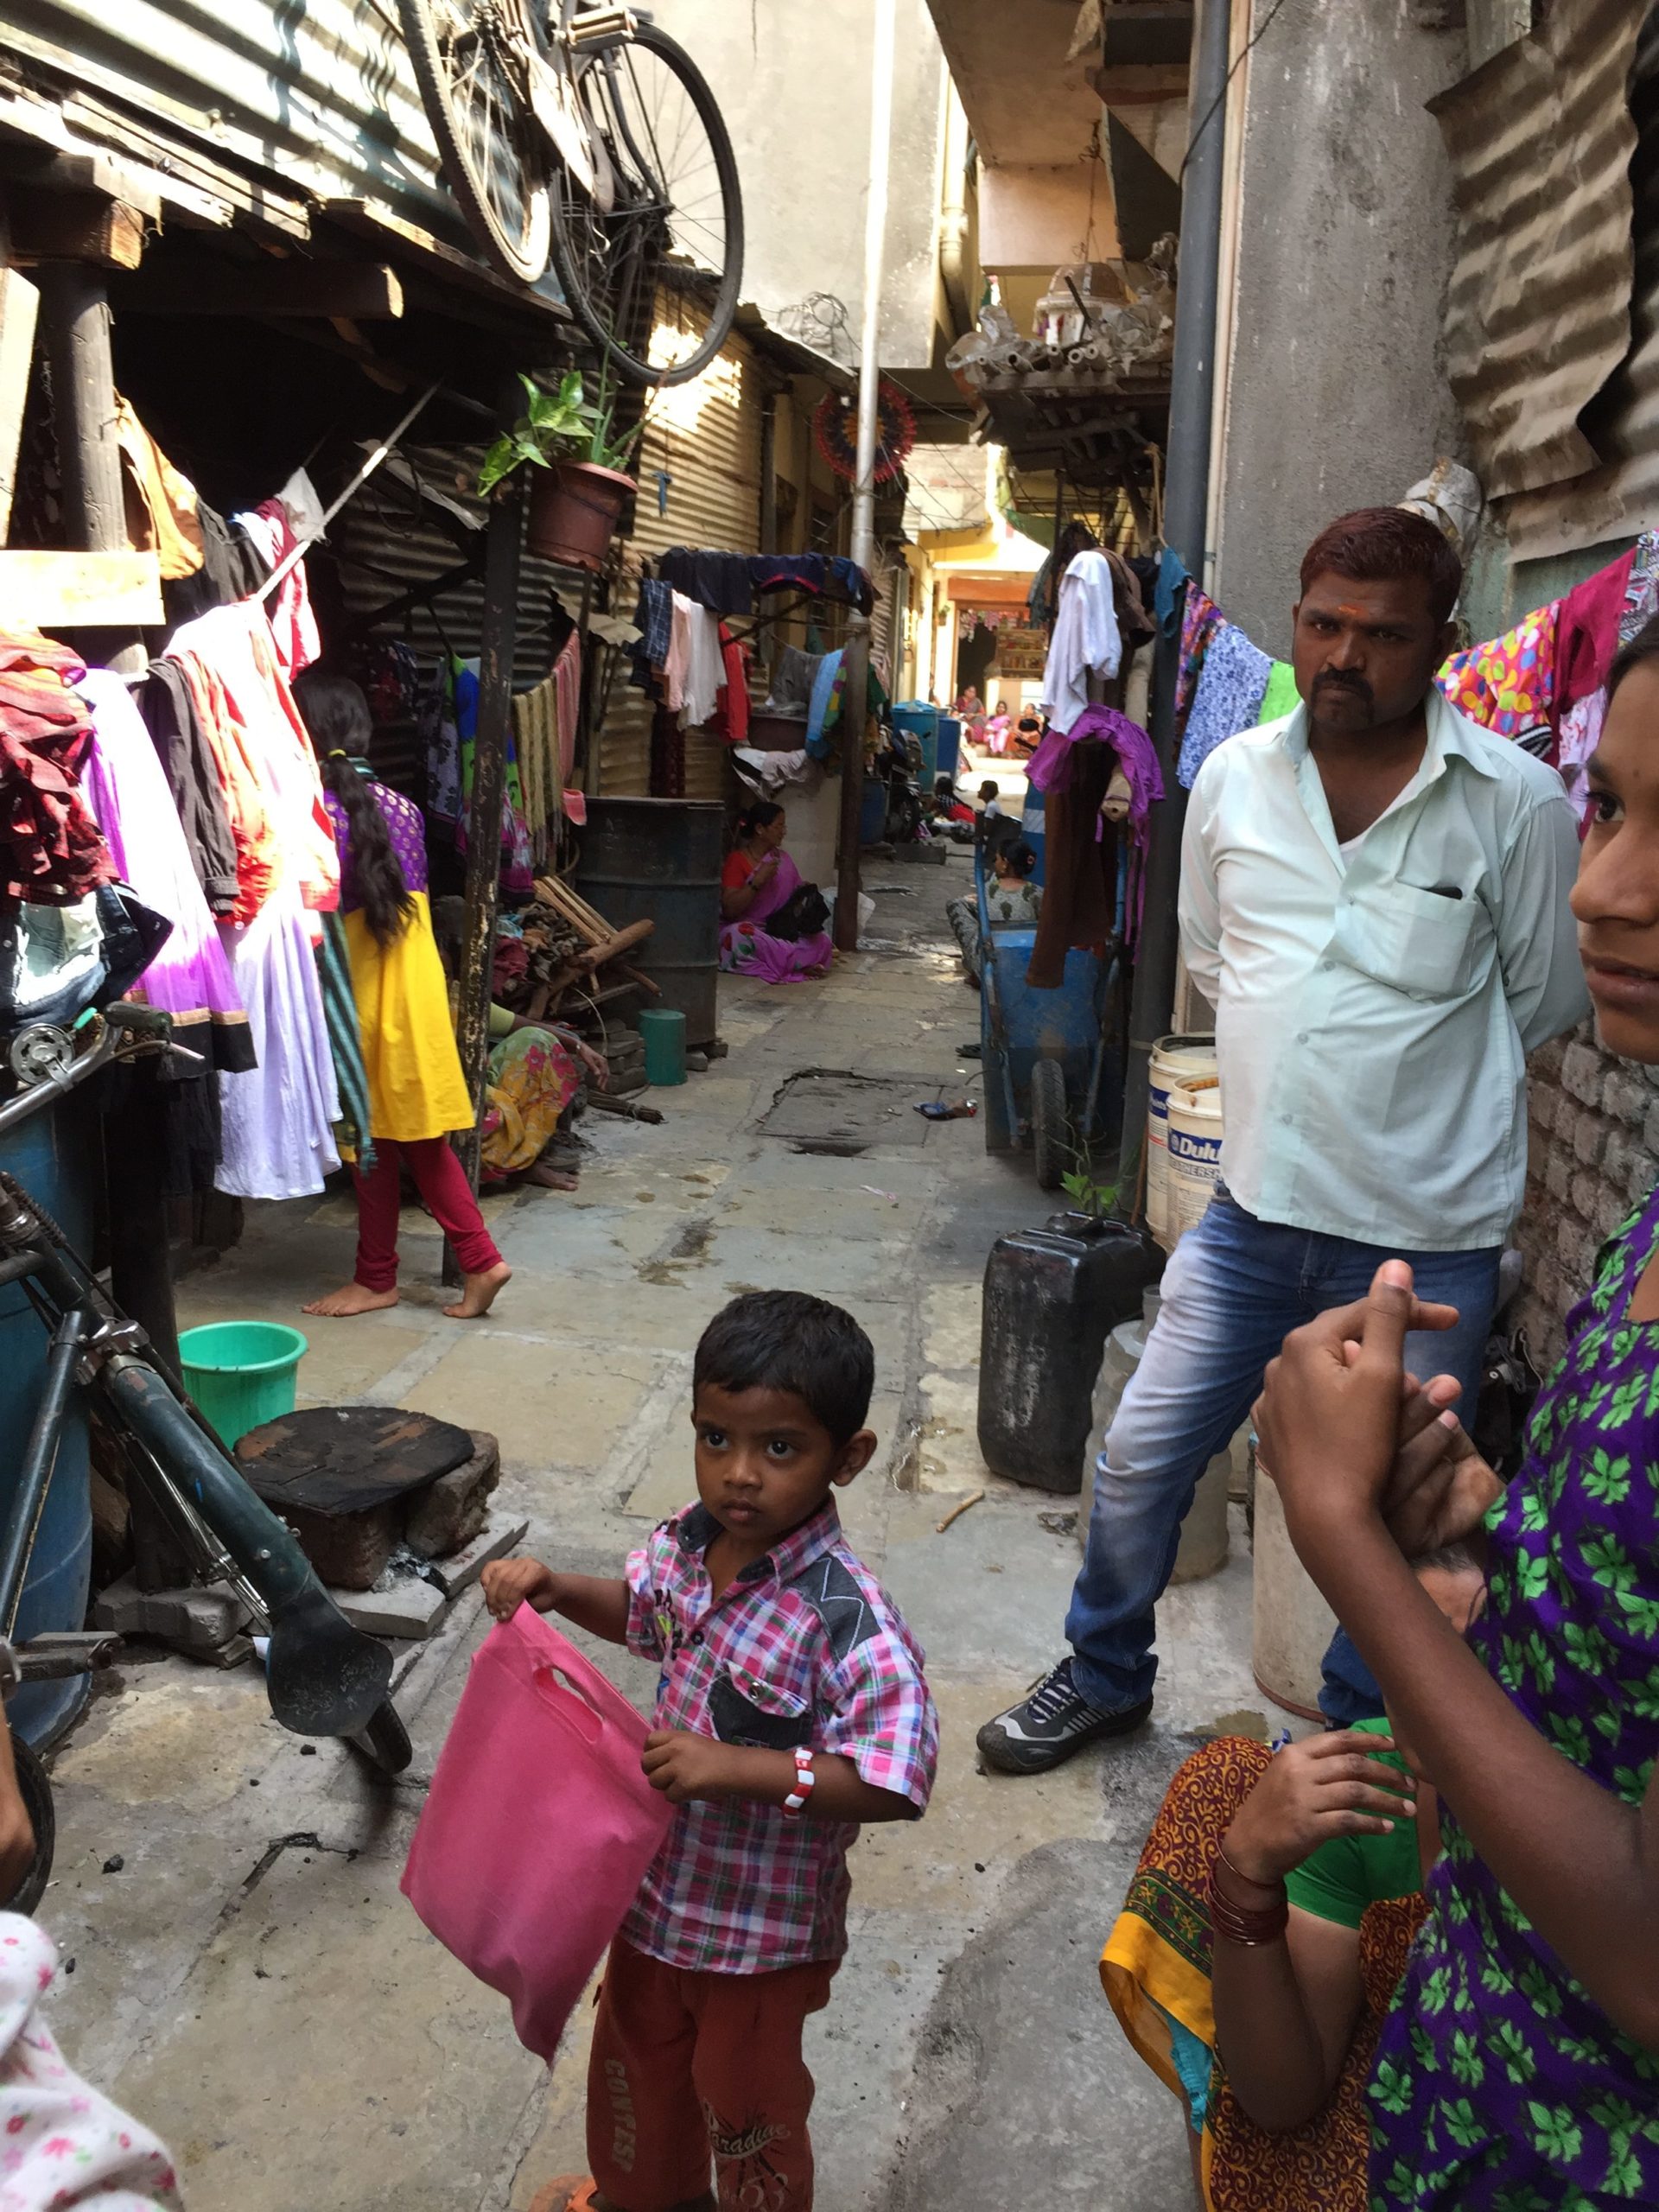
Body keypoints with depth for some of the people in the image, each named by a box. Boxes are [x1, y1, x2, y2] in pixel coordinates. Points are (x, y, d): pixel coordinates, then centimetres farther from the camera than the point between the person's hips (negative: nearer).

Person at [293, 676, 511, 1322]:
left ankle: (377, 1277, 20)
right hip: (413, 983, 6)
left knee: (374, 1137, 6)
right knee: (416, 1134, 13)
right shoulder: (400, 807, 5)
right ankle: (480, 1260, 12)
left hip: (358, 994, -6)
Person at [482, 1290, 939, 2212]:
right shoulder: (688, 1540, -12)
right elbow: (643, 1609, 10)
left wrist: (738, 1768, -39)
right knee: (635, 2058, 32)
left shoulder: (849, 1620, -34)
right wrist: (559, 1590, -8)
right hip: (662, 1883, 7)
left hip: (765, 1926, -7)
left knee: (746, 2103, 20)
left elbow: (895, 1781, -34)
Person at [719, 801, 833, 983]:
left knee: (821, 939, -20)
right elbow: (729, 910, -15)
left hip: (780, 931, 4)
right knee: (739, 934, -40)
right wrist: (757, 881, -22)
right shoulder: (737, 860, -6)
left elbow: (794, 900, 15)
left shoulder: (782, 859, 10)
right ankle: (799, 965, -32)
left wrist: (805, 894, -8)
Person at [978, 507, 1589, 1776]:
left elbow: (1545, 1005, 2)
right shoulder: (1233, 778, 3)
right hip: (1255, 1209, 4)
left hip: (1426, 1241, -3)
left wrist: (1409, 1059, 8)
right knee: (1140, 1462, 11)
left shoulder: (1516, 802, -9)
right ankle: (1106, 1675, 37)